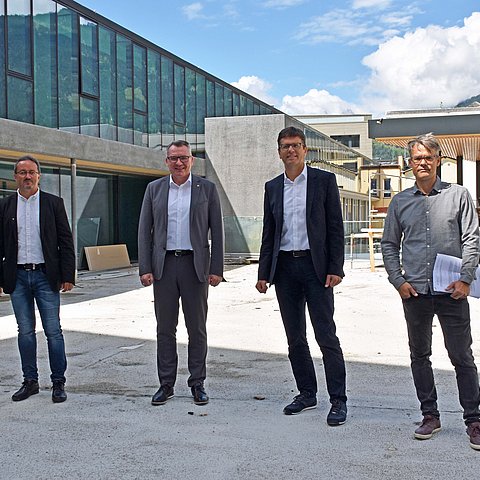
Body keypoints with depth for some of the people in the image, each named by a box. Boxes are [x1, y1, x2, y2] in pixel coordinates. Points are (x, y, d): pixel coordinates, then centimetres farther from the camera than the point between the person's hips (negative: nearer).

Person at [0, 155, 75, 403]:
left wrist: (67, 275, -5)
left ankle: (58, 382, 11)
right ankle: (30, 381, 21)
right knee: (25, 331, 10)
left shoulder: (53, 203, 2)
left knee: (53, 331, 0)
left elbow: (66, 241, 1)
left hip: (45, 275, -2)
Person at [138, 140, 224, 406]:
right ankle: (166, 384, 17)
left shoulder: (207, 188, 3)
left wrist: (217, 269, -4)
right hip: (164, 265, 2)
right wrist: (144, 269, -2)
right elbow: (144, 230, 6)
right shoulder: (154, 188, 8)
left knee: (197, 328, 6)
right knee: (165, 329, 6)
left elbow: (217, 231, 2)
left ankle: (197, 383, 17)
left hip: (195, 264, -1)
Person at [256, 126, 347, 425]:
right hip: (285, 266, 5)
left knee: (326, 335, -5)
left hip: (315, 265, -4)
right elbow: (269, 233, 14)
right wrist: (264, 273, 9)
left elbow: (336, 227, -3)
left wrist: (335, 268, -11)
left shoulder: (324, 180, 1)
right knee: (295, 337, 10)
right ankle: (307, 394, 23)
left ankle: (338, 400, 4)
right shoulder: (273, 187, 13)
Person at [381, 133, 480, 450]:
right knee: (420, 356, 10)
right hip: (414, 291, 3)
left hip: (452, 292, -3)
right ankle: (430, 415, 23)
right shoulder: (400, 201, 9)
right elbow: (389, 245, 12)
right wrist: (398, 280, 0)